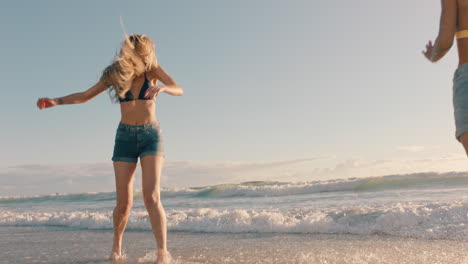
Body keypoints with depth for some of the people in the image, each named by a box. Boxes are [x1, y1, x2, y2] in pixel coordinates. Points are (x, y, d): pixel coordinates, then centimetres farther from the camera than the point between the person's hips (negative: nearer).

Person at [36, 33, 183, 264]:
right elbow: (85, 96, 6)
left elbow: (179, 90, -16)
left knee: (151, 197, -20)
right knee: (124, 203, 0)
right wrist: (56, 101, -10)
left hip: (151, 137, -1)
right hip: (125, 137, 2)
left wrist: (162, 88, -39)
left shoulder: (153, 69, -3)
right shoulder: (115, 73, 1)